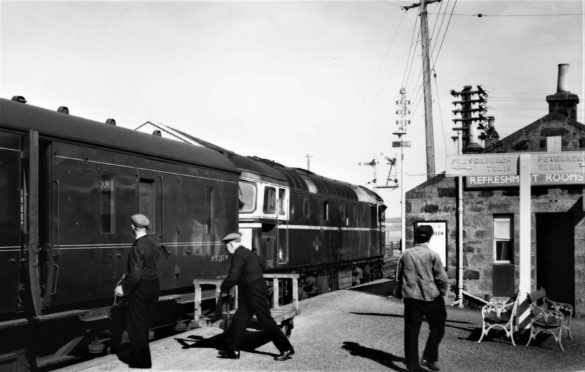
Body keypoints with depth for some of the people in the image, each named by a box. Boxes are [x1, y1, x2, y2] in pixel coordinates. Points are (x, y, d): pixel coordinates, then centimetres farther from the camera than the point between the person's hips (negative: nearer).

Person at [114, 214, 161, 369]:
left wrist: (124, 288, -12)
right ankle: (135, 354, 34)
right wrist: (128, 276, 19)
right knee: (143, 323, 20)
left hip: (140, 289, -8)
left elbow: (136, 274, -23)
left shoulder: (137, 247, -20)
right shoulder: (153, 244, 6)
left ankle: (141, 360, 14)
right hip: (154, 285, 8)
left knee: (135, 324, 5)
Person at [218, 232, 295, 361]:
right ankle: (232, 350, 19)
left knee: (266, 321, -4)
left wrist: (223, 288, -4)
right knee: (239, 319, 12)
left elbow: (233, 277, -20)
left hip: (254, 293, -10)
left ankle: (286, 349, 1)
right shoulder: (249, 253, 16)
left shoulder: (238, 255, -15)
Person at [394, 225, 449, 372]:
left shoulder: (405, 255, 4)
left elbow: (398, 277, 11)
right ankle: (428, 358, 10)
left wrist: (399, 293, 23)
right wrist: (442, 292, 8)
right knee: (437, 328, 14)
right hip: (431, 297, -3)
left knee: (411, 331, 8)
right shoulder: (432, 255, -8)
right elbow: (443, 279, -9)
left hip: (411, 298, 4)